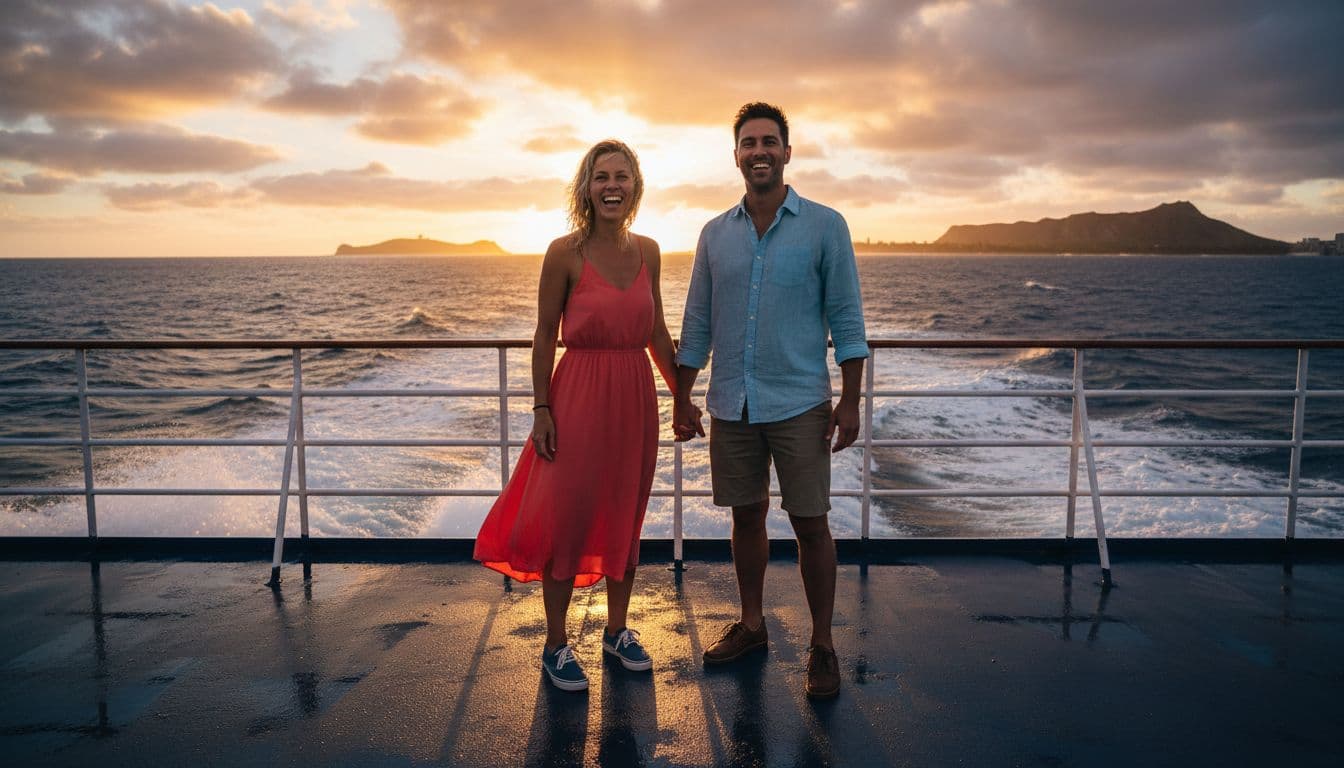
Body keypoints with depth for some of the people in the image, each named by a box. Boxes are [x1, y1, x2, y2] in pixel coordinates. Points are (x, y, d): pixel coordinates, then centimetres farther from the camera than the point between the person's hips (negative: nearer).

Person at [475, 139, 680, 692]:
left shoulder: (647, 251, 5)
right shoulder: (565, 252, -8)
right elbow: (545, 335, -5)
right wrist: (541, 410, -9)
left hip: (636, 396, 5)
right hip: (579, 396, -5)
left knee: (625, 518, 14)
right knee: (567, 520, 2)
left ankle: (617, 630, 31)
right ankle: (556, 646, 18)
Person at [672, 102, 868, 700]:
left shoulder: (825, 226, -1)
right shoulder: (715, 234, 9)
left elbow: (846, 319, -3)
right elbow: (697, 323, 12)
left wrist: (850, 403, -8)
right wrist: (682, 400, 10)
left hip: (799, 403, -3)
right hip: (731, 404, 4)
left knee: (810, 523, 1)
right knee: (746, 517, 13)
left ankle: (822, 645, 14)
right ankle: (751, 625, 29)